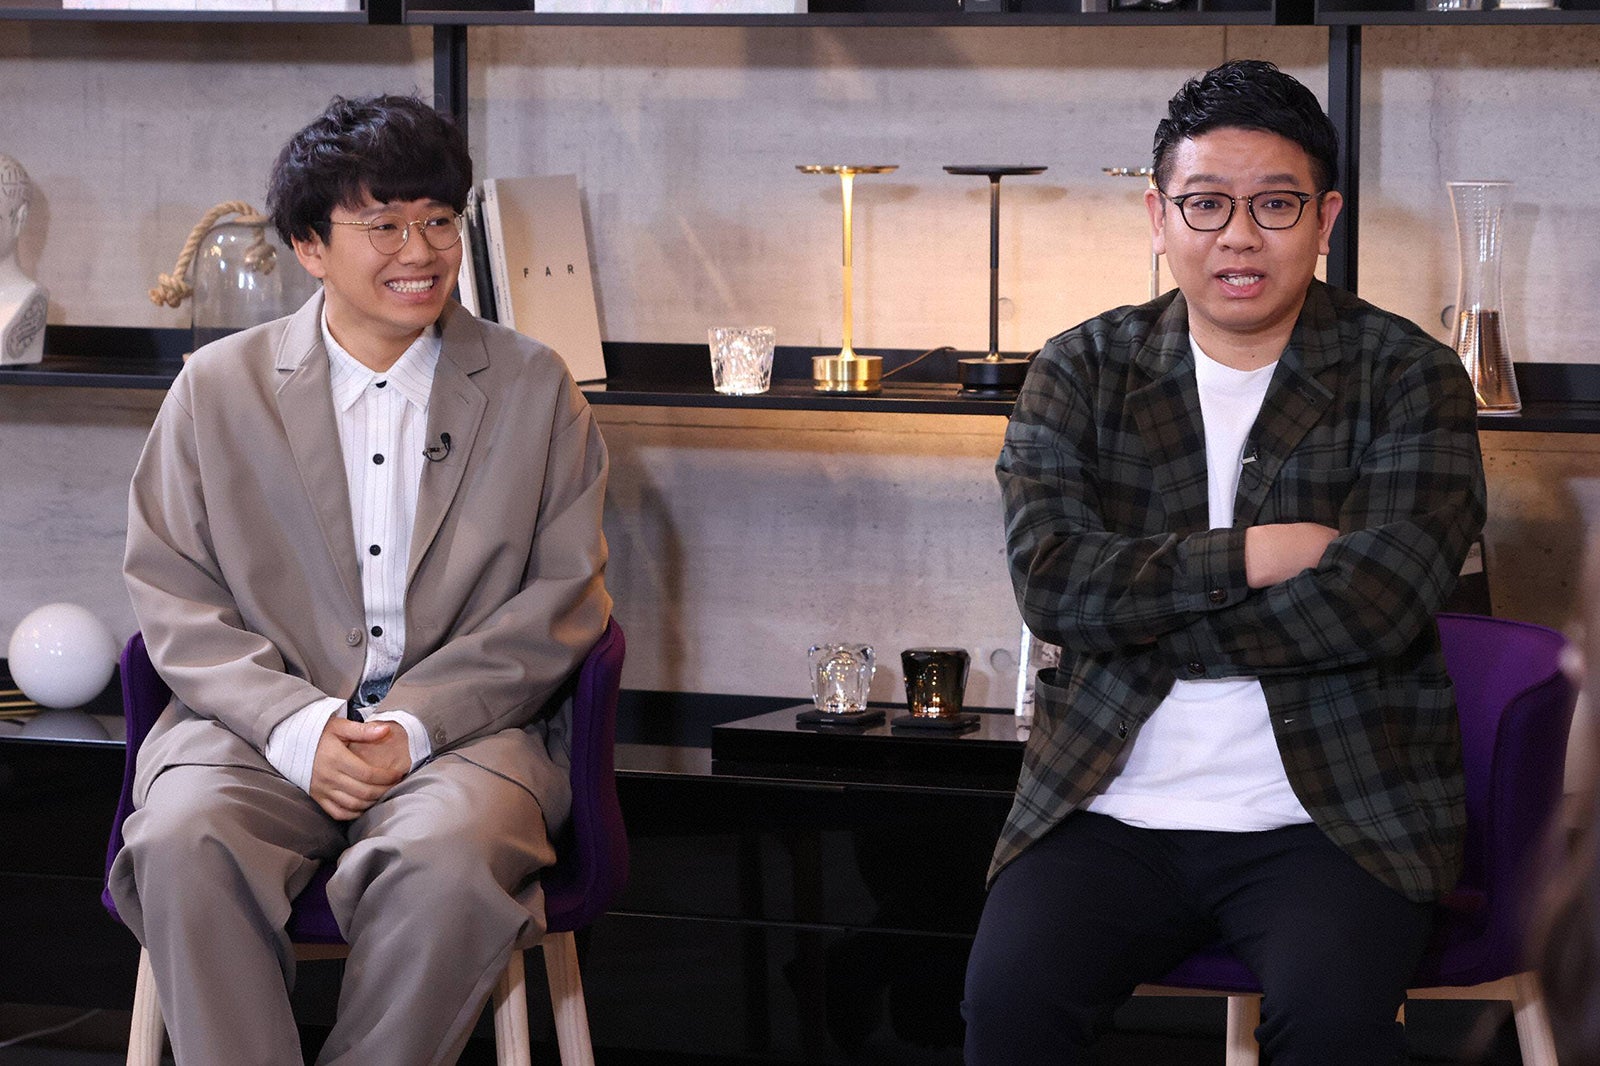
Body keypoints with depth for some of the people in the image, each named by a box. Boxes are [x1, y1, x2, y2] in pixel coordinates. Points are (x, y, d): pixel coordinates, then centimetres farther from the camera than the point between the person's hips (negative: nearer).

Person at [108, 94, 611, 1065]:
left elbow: (564, 596, 4)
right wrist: (295, 726, -12)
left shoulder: (534, 388, 10)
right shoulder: (219, 387, 10)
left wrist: (413, 724, -10)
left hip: (464, 730, -1)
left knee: (446, 859, -35)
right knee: (183, 843, -32)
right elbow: (172, 596, 5)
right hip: (263, 725, 1)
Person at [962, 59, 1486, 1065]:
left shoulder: (1411, 377, 3)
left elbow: (1375, 602, -11)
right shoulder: (1082, 371, 10)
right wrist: (1248, 555, -12)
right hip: (1108, 809, 2)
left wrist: (1142, 619, -7)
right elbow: (1050, 581, -5)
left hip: (1333, 812, -2)